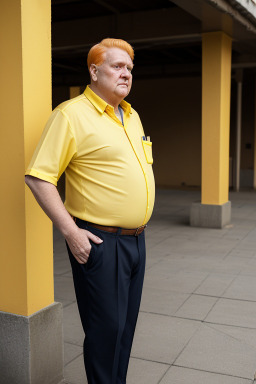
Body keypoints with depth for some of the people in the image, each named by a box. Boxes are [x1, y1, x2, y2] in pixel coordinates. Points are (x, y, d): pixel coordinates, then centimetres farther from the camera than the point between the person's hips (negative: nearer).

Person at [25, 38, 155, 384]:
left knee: (126, 323, 17)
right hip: (99, 241, -7)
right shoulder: (71, 114, -12)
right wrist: (70, 231, -18)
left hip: (136, 239, 8)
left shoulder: (132, 116, 13)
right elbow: (38, 177, -16)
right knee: (107, 328, 1)